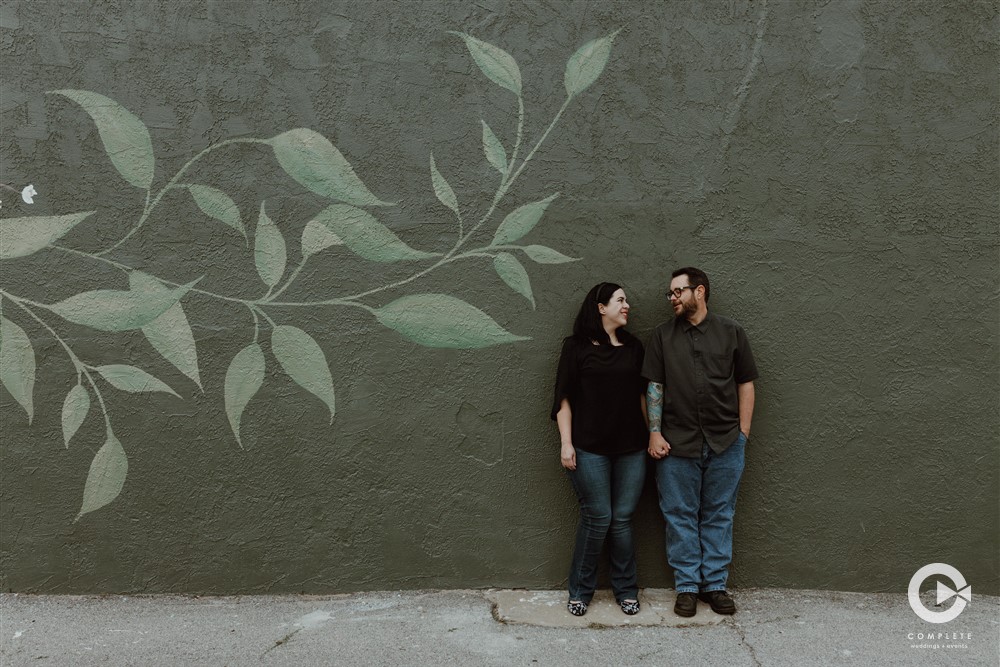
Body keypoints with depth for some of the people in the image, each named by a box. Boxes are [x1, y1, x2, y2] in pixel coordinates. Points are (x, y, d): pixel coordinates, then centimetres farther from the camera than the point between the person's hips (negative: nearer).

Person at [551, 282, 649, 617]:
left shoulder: (634, 347, 12)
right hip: (590, 450, -3)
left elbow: (643, 395, 14)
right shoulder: (576, 346, 0)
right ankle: (580, 590, 15)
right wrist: (566, 443, -7)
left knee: (622, 519, 5)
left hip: (630, 449, 4)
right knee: (597, 518, -2)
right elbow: (564, 398, -1)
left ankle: (626, 589, 20)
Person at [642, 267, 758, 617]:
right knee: (680, 516, 6)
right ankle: (686, 586, 17)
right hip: (677, 444, 0)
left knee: (719, 515, 9)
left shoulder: (731, 332, 4)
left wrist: (743, 432, 1)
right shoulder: (662, 335, 5)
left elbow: (745, 384, 7)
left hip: (725, 444, 0)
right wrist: (655, 433, -2)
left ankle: (715, 584, 21)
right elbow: (654, 387, 4)